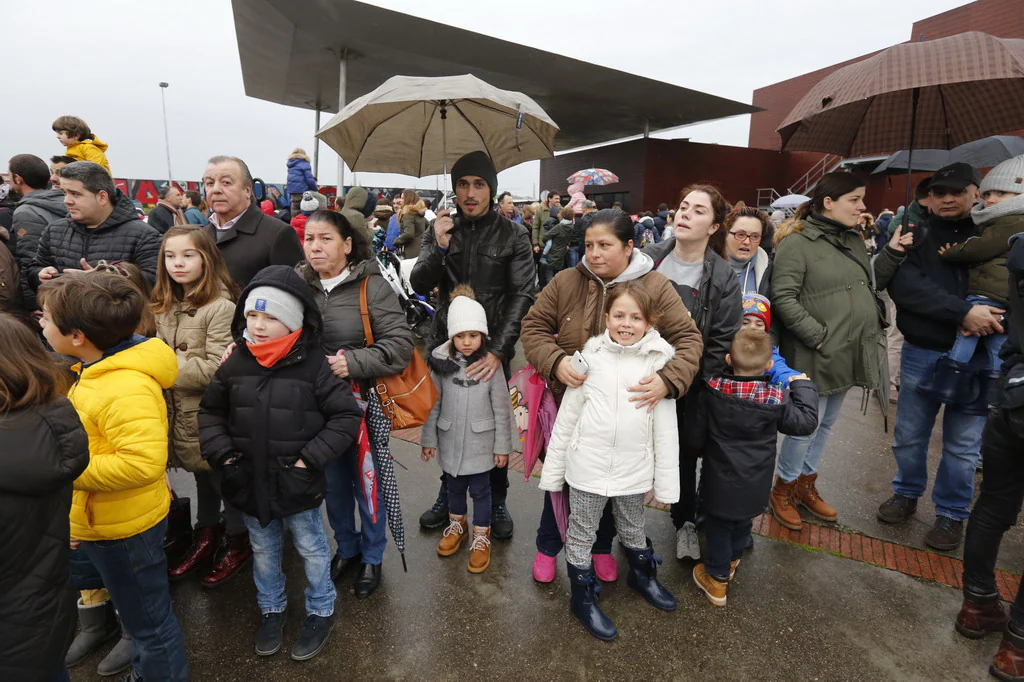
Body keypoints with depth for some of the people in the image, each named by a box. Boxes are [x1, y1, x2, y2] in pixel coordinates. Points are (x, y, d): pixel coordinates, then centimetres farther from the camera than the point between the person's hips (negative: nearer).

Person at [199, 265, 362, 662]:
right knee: (263, 550, 23)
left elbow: (346, 416, -15)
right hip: (250, 482, 4)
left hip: (297, 484, -4)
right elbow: (210, 411, 8)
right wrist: (222, 454, -4)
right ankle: (271, 609, 46)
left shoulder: (314, 366, -18)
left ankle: (321, 612, 38)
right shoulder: (234, 365, -5)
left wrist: (311, 458, -18)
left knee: (311, 549, 16)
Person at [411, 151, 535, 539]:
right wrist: (439, 249, -22)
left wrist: (498, 350, -23)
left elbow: (522, 296, -12)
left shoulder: (513, 236, -4)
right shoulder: (441, 230, 4)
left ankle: (496, 502, 27)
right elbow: (420, 286, -3)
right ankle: (449, 494, 34)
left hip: (492, 348, -2)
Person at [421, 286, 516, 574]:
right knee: (454, 485, 20)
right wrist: (428, 438, 3)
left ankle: (481, 537, 30)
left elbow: (501, 408, -8)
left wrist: (502, 445, -5)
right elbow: (433, 403, -1)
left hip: (480, 440, -2)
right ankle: (457, 525, 45)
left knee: (480, 489, 10)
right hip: (450, 439, 3)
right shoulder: (441, 361, -9)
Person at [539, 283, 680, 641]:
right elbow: (566, 418, -2)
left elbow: (666, 430, -1)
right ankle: (582, 598, 34)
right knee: (581, 534, 12)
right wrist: (552, 470, 0)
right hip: (587, 467, -1)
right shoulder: (591, 358, -7)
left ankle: (642, 575, 51)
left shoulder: (659, 363, -5)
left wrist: (666, 483, 0)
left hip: (634, 469, 1)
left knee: (633, 530, 24)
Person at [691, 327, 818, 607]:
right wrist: (803, 386, 5)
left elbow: (697, 432, -11)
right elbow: (805, 422, -4)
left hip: (719, 483, -2)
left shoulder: (712, 390, -19)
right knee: (742, 524, 27)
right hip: (754, 487, 2)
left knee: (718, 527, 17)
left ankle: (717, 578, 29)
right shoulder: (777, 399, -19)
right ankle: (731, 560, 52)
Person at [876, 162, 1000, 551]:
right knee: (909, 436, 14)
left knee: (962, 446, 10)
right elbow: (902, 283, -17)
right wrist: (963, 312, -25)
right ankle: (907, 494, 36)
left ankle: (952, 514, 29)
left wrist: (993, 321, -21)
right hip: (920, 354, 1)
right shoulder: (916, 233, -1)